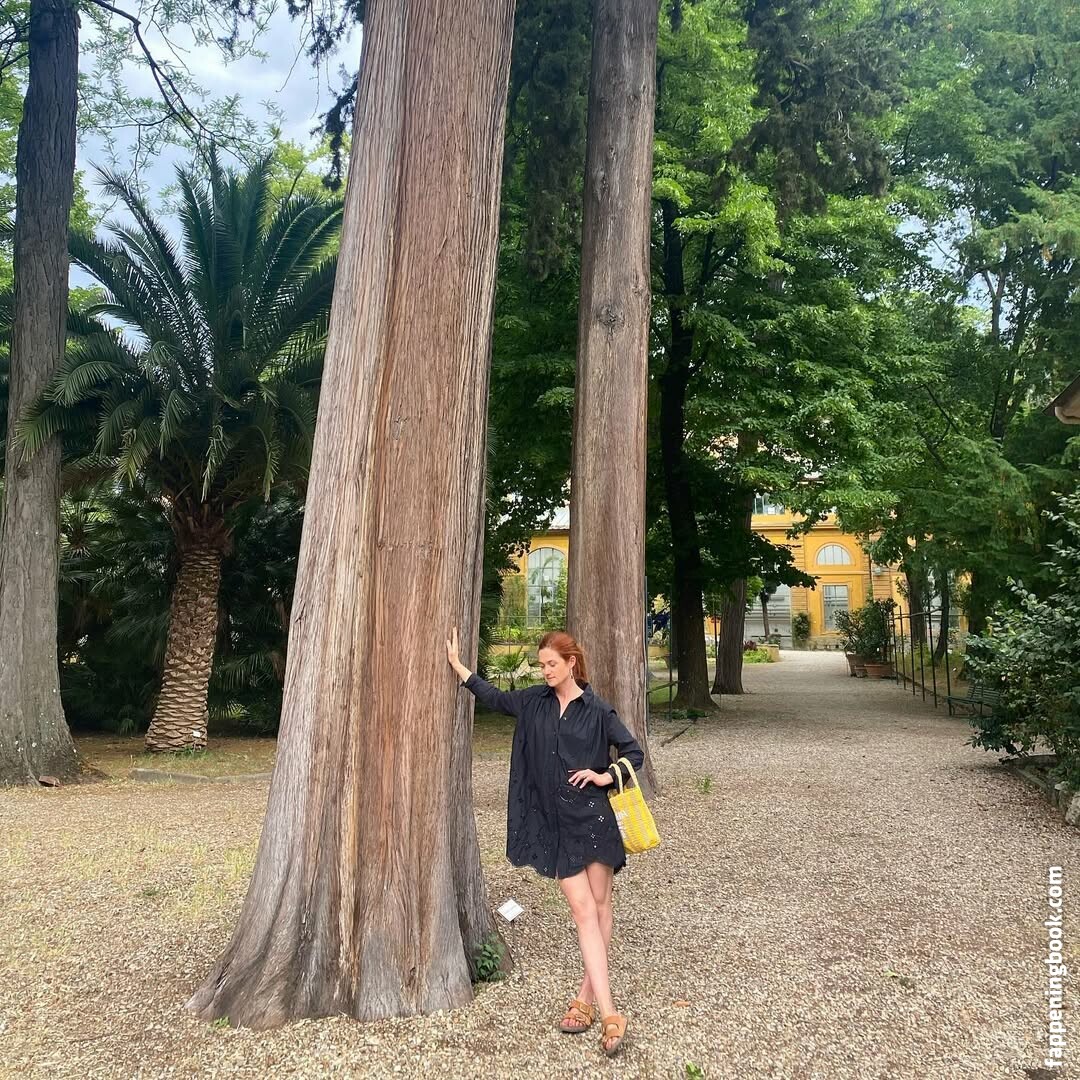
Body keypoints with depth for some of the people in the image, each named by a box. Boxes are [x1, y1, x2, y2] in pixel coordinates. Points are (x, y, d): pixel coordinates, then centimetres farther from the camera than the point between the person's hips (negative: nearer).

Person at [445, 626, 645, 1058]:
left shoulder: (597, 709, -4)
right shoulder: (535, 701, 6)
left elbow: (634, 752, 2)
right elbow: (494, 697, 17)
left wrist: (604, 775, -11)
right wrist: (456, 664, 18)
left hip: (593, 817, -2)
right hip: (558, 823, 2)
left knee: (599, 904, 5)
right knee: (583, 910, -3)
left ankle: (586, 996, 19)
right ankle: (609, 1014, -2)